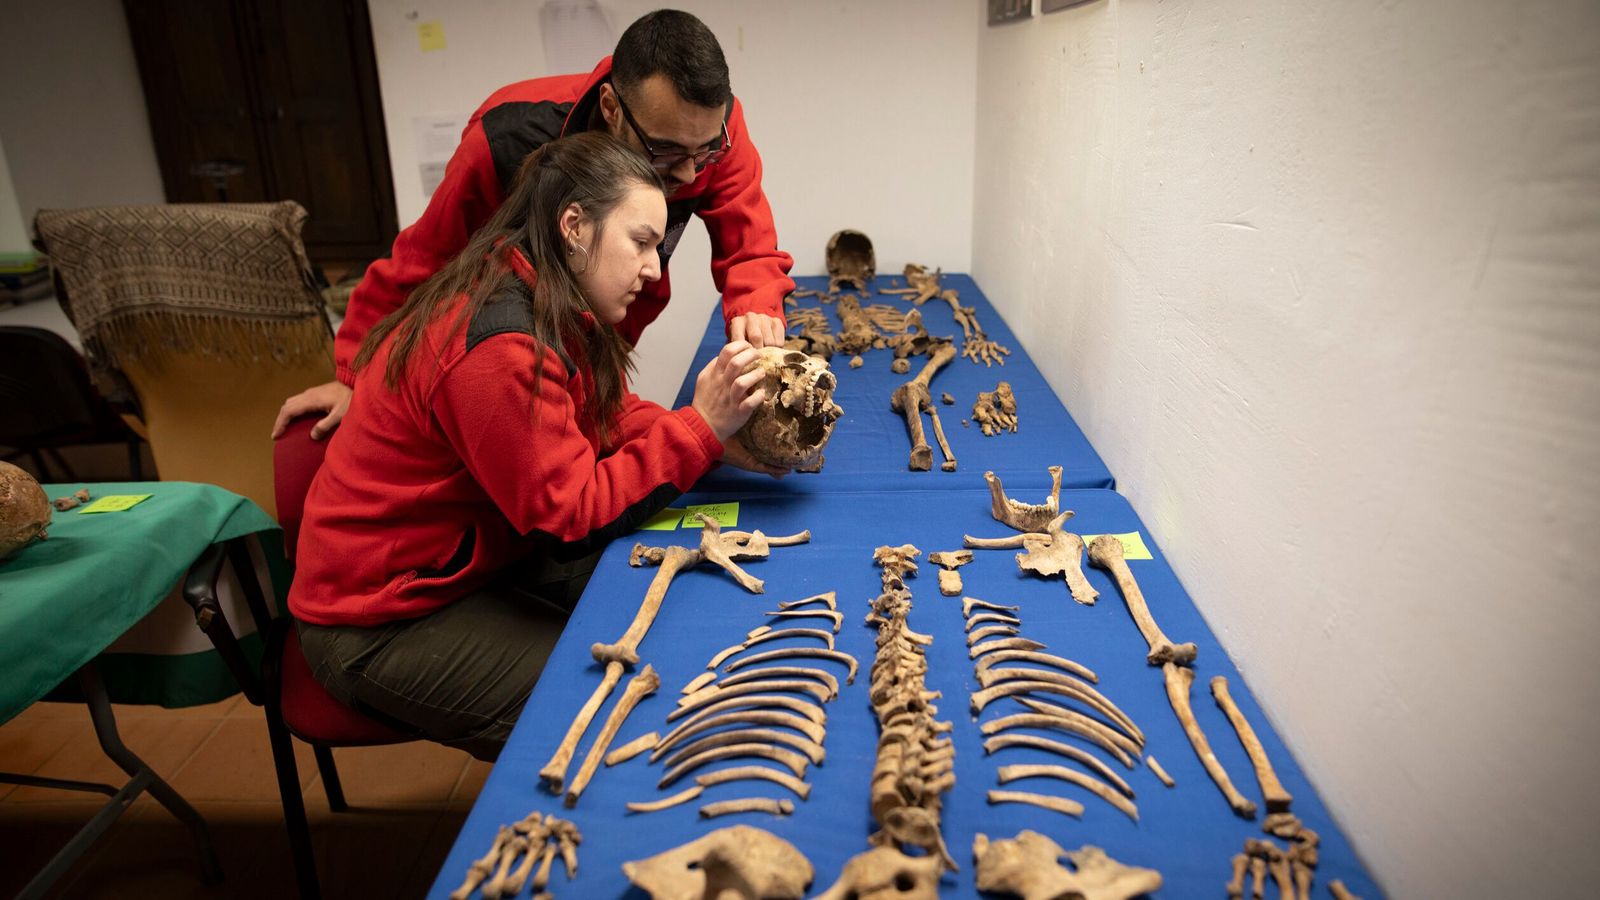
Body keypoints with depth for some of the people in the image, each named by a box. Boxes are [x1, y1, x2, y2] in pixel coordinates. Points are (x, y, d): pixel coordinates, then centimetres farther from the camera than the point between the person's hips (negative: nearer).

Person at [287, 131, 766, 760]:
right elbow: (571, 514, -25)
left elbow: (610, 421, 2)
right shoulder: (497, 344, -28)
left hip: (473, 562, 9)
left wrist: (722, 436, -13)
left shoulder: (552, 312, 1)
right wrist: (700, 428, -25)